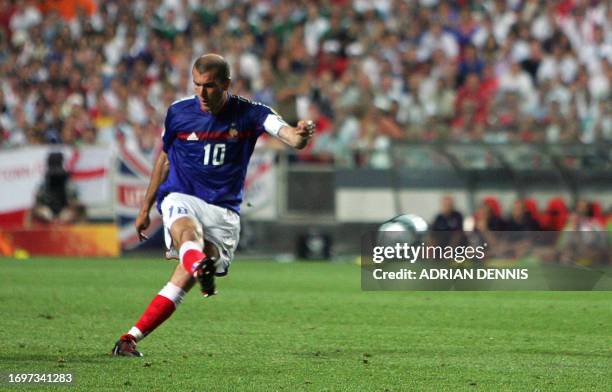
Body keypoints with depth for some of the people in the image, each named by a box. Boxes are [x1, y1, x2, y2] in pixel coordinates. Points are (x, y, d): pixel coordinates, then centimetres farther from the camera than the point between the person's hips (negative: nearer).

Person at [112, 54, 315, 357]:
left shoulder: (249, 114, -4)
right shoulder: (178, 113, 2)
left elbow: (290, 137, -19)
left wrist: (301, 135, -45)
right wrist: (145, 209, 22)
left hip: (224, 211, 0)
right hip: (181, 198, 0)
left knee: (184, 280, -16)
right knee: (189, 230, -37)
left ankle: (130, 339, -12)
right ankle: (200, 267, -70)